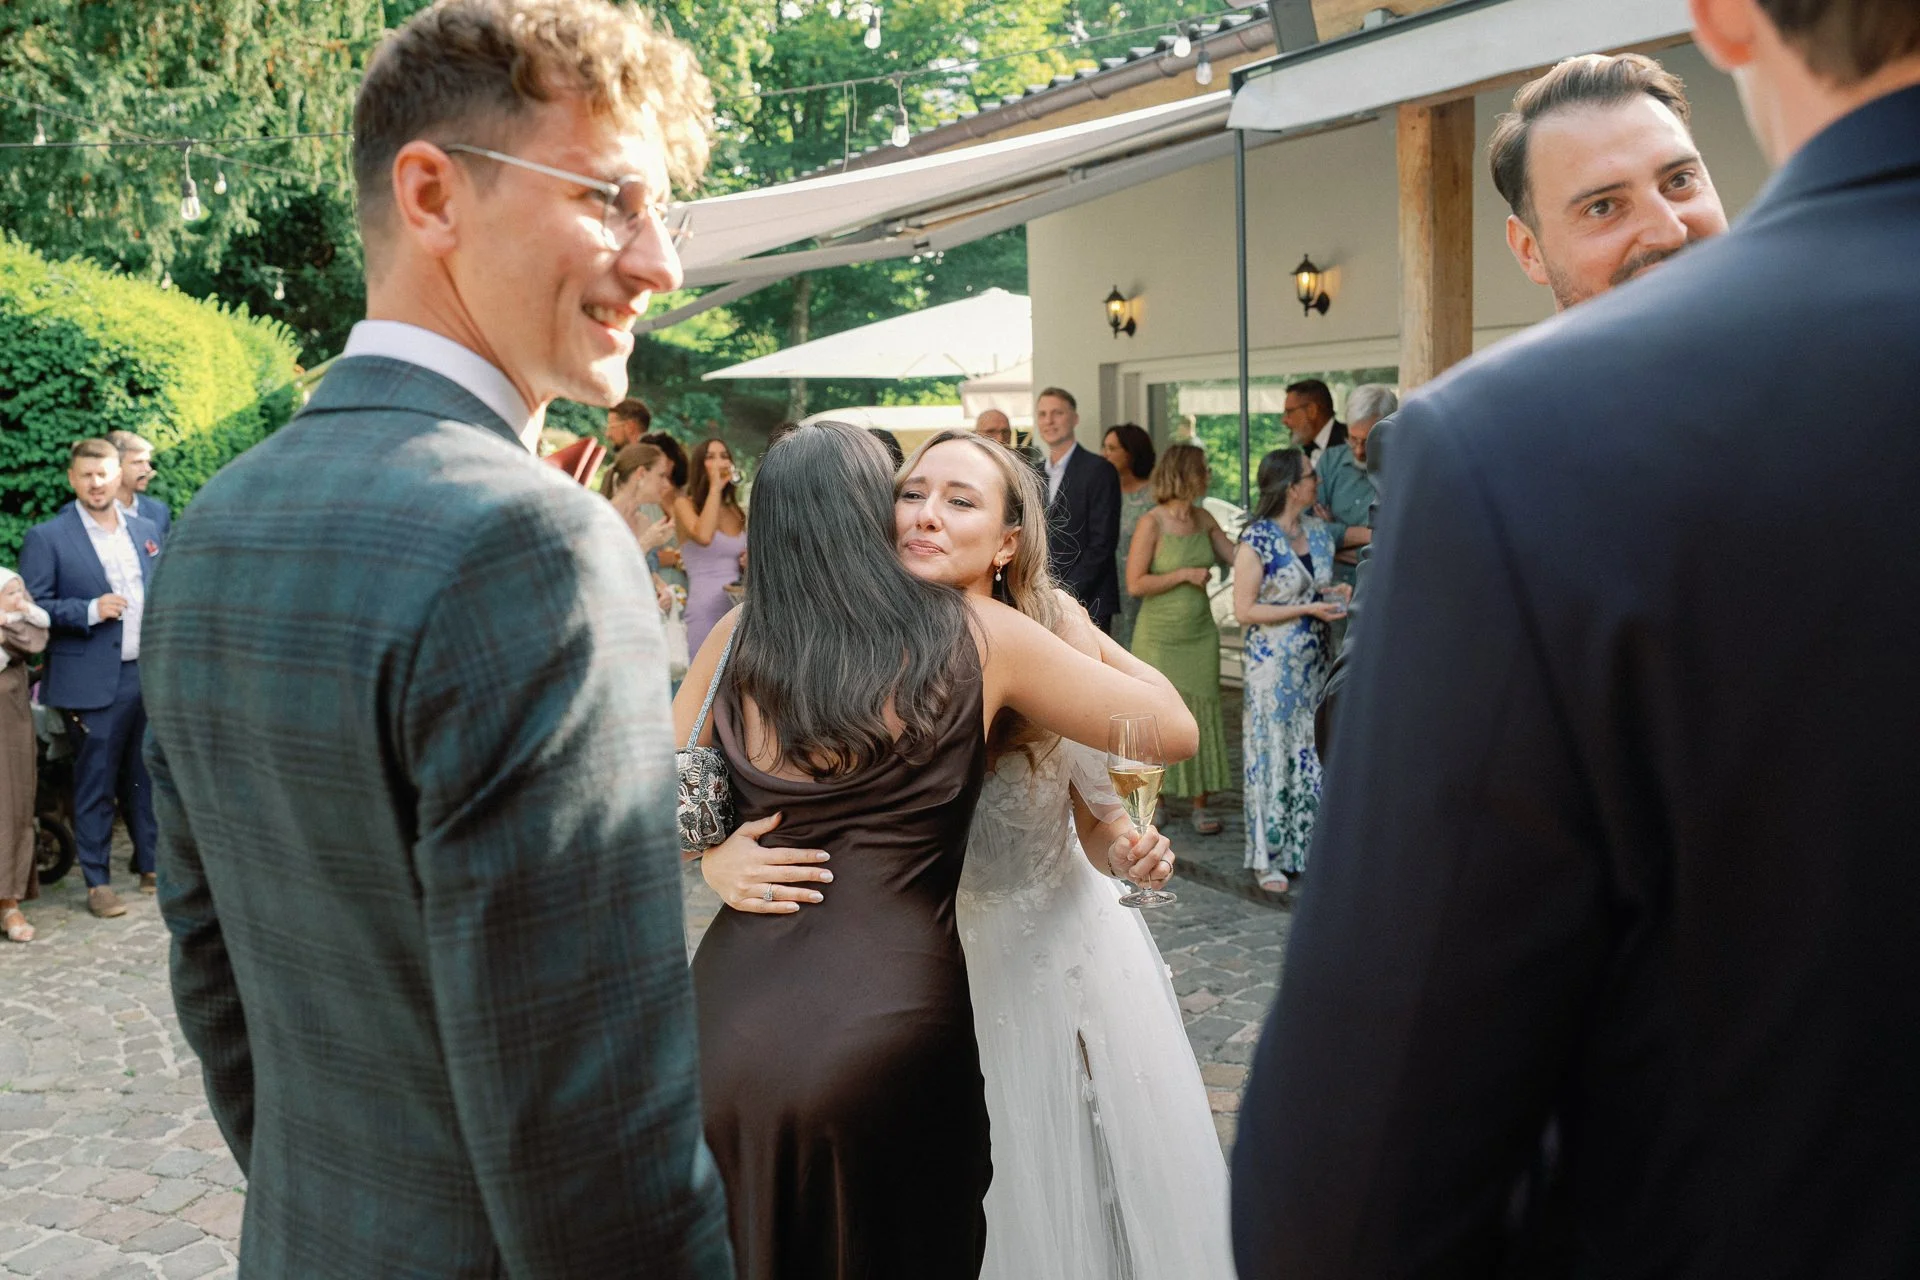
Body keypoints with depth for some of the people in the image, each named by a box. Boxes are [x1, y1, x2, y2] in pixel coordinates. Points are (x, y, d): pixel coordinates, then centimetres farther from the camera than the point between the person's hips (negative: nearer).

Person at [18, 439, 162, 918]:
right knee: (95, 783, 2)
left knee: (147, 776, 13)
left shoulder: (146, 530, 11)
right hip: (95, 682, -4)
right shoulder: (46, 538, -4)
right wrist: (90, 611, -19)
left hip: (151, 675, 5)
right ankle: (98, 882, 12)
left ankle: (151, 866, 25)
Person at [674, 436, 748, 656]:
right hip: (705, 612, -6)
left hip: (739, 611, 6)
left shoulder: (737, 513, 16)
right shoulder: (685, 504, 0)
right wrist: (715, 487, -13)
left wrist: (751, 564, 4)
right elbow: (704, 536, -22)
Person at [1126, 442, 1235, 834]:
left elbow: (1238, 556, 12)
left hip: (1200, 634, 5)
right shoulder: (1151, 523, -14)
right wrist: (1184, 574, -17)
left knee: (1200, 716, 6)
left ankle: (1200, 806, 12)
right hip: (1159, 636, -5)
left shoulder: (1202, 518, 4)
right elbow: (1135, 583, -16)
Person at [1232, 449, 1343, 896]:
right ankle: (1268, 858, 12)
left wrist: (1336, 595, -1)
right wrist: (1308, 608, -18)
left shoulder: (1319, 530, 7)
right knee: (1273, 755, 2)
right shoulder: (1257, 540, -13)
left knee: (1314, 755, 9)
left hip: (1317, 662, 6)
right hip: (1274, 667, -6)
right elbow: (1244, 610, -15)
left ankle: (1308, 847, 20)